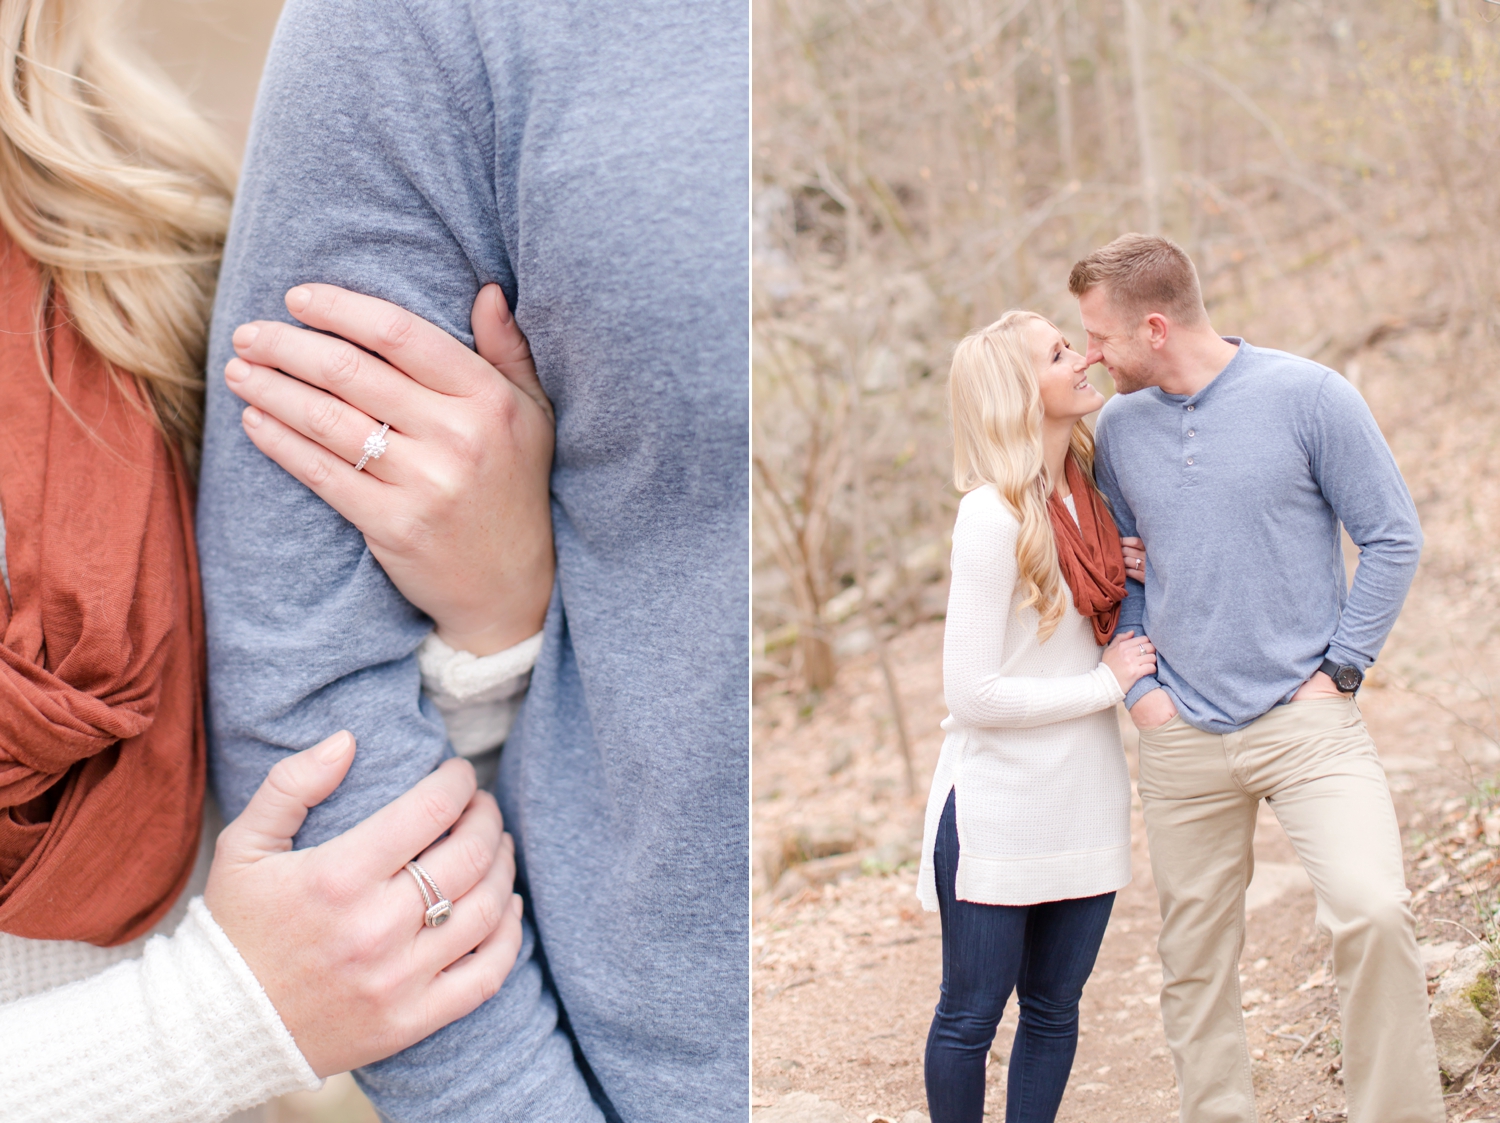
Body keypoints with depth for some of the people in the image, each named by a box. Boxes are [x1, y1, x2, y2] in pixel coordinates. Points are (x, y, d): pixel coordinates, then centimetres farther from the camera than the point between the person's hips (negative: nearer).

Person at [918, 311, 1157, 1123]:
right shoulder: (993, 517, -19)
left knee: (1053, 1010, 15)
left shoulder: (1087, 492, 5)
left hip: (1086, 799, 7)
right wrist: (1105, 683, -12)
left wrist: (1135, 574, 2)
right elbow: (972, 692, -21)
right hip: (999, 805, -7)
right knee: (972, 1016, 7)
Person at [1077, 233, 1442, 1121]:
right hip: (1182, 738, 4)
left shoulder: (1308, 396, -5)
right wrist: (1139, 683, 5)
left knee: (1373, 911, -21)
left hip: (1309, 721, -3)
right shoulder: (1119, 427, 6)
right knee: (1195, 957, 8)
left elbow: (1393, 538, 0)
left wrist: (1340, 669, -5)